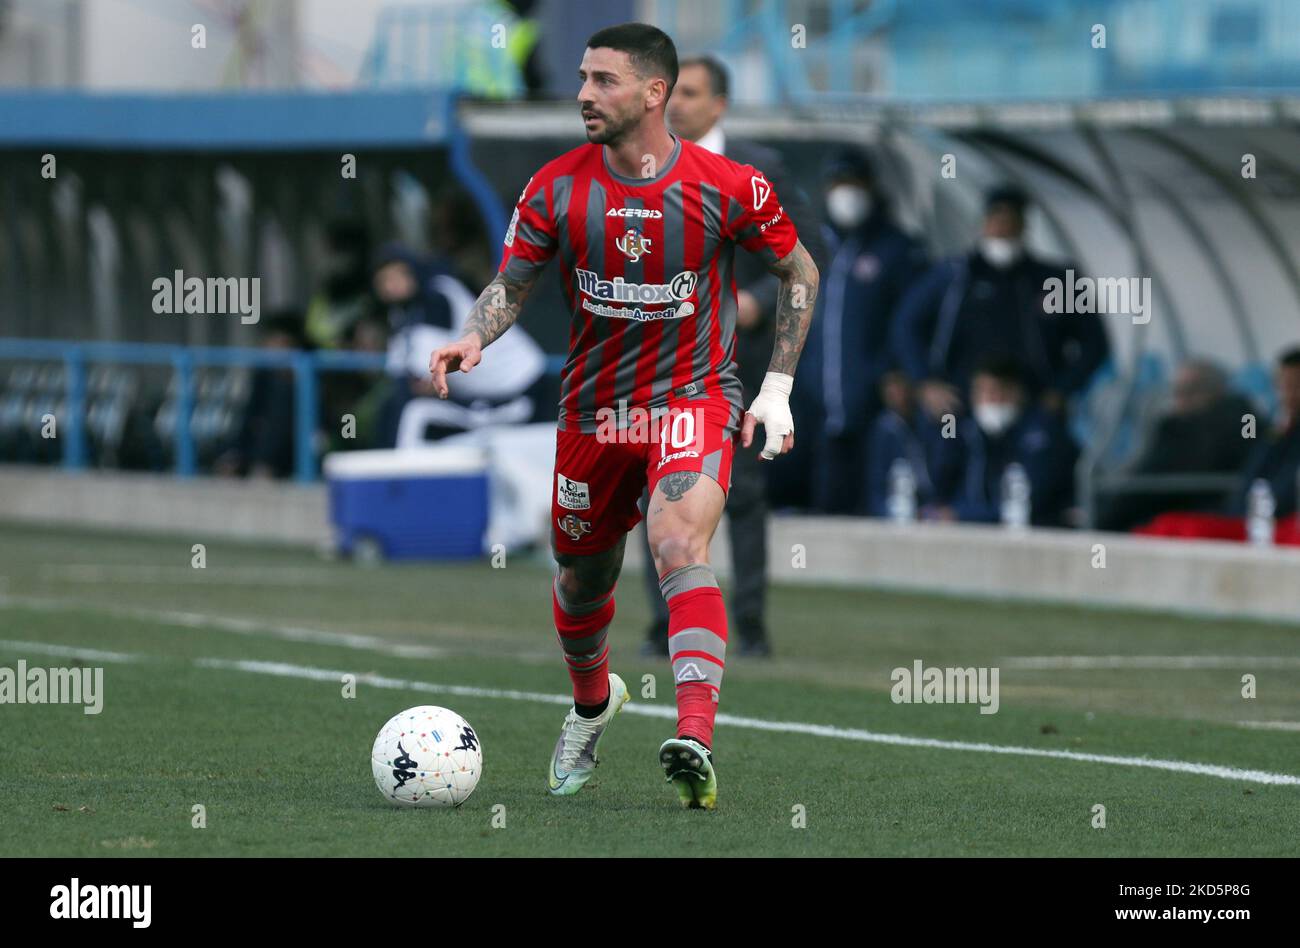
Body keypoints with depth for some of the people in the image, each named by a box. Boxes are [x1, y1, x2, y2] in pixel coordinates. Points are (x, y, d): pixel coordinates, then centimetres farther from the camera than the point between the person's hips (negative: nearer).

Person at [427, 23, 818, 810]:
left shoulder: (729, 187, -11)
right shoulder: (557, 189, -5)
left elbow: (798, 271, 4)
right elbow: (512, 284, 3)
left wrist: (777, 389, 1)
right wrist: (474, 339, -20)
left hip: (693, 398, -4)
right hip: (594, 408, 4)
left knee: (681, 548, -27)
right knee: (582, 579, 15)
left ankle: (697, 744, -39)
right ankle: (594, 701, 48)